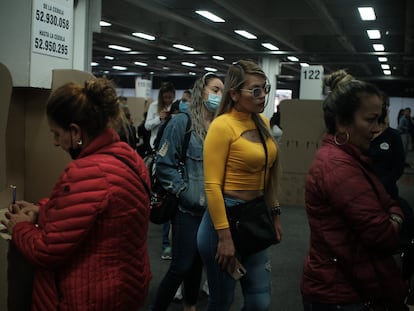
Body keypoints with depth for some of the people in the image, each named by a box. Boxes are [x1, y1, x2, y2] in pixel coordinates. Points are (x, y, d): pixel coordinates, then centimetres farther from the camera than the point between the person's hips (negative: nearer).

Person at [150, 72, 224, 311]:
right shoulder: (182, 122, -9)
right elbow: (165, 166, -12)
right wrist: (187, 193, -16)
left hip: (213, 209, 5)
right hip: (188, 209, -5)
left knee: (198, 262, 18)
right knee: (181, 266, -3)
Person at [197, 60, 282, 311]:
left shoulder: (263, 122, 7)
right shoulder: (222, 125, -15)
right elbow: (212, 185, -18)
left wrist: (275, 212, 15)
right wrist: (224, 236, -20)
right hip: (227, 216, -7)